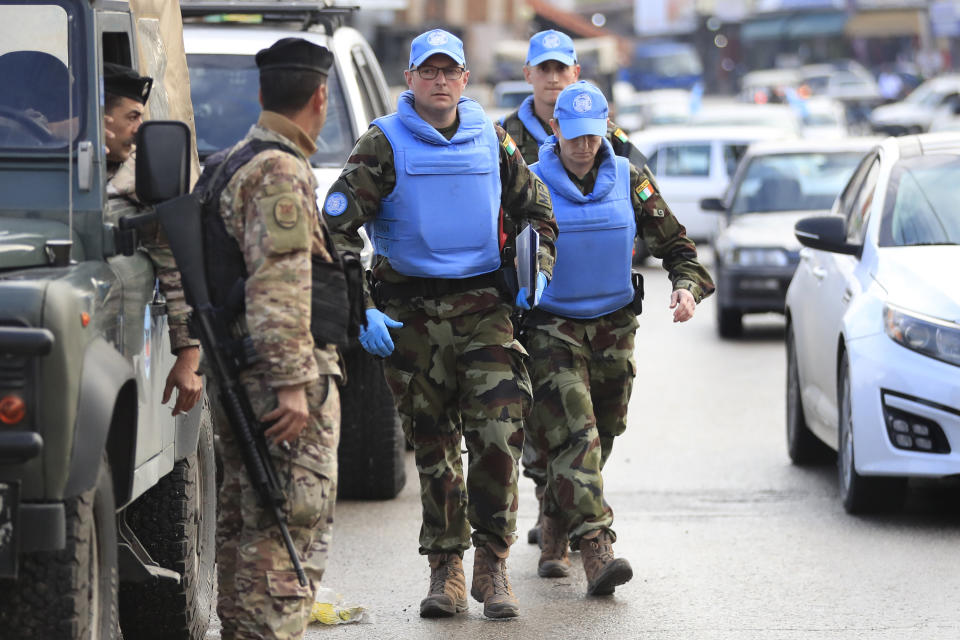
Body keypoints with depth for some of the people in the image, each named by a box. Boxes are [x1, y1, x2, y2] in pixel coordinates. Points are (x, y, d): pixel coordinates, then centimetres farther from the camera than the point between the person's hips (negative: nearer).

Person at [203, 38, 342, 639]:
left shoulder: (231, 164, 18)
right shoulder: (282, 172, -14)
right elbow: (278, 287, -22)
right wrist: (293, 383, -24)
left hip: (238, 379, 10)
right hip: (283, 374, -10)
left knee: (245, 524, 14)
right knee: (292, 529, -9)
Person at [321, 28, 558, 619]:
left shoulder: (491, 140, 9)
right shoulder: (385, 145, 0)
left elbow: (537, 210, 22)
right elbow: (338, 228, -6)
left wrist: (537, 273, 6)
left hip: (484, 306, 1)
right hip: (412, 312, -1)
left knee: (498, 436, -9)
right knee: (433, 446, 3)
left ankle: (492, 565, 0)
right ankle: (446, 570, 11)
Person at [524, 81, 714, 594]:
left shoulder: (627, 180, 2)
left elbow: (672, 242, 7)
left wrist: (687, 285, -11)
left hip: (613, 326, 4)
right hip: (553, 326, -4)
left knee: (600, 437, 11)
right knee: (575, 435, -18)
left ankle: (554, 531, 33)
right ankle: (594, 546, -26)